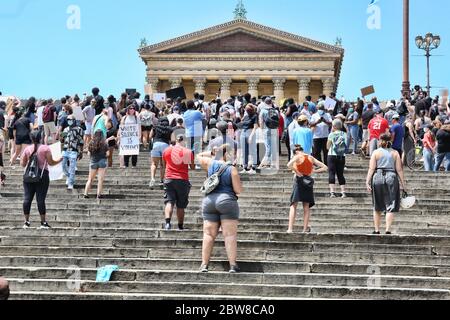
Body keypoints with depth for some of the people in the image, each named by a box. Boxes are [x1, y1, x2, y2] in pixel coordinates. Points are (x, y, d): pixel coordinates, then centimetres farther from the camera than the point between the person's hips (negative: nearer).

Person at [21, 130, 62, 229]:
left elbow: (23, 164, 7)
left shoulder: (27, 149, 5)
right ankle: (43, 222, 0)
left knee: (27, 198, 3)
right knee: (40, 199, -2)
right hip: (42, 174, -2)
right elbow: (51, 162, -4)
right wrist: (60, 160, 13)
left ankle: (26, 222, 4)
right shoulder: (45, 148, -2)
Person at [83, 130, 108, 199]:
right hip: (102, 161, -3)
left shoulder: (91, 143, 0)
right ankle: (99, 195, -1)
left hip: (93, 162, 3)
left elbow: (89, 153, 2)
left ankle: (86, 194, 10)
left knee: (90, 179, 13)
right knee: (100, 179, 1)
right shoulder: (104, 144, -7)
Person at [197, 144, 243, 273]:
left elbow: (200, 156, 26)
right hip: (227, 201, -4)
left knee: (209, 234, 5)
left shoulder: (211, 164, 6)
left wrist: (212, 153, 25)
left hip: (209, 201, 4)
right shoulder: (232, 169, -5)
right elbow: (239, 190, -6)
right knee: (230, 235, -3)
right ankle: (233, 265, -7)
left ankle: (204, 264, 1)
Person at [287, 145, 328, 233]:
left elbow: (289, 165, -25)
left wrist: (297, 173, -15)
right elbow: (325, 168, 10)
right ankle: (305, 229, 7)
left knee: (293, 206, 0)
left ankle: (290, 228, -8)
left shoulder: (297, 157, -5)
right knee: (306, 207, 11)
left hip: (299, 180, -4)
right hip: (308, 181, 4)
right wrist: (313, 171, 5)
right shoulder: (311, 158, 9)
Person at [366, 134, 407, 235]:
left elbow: (371, 169, -4)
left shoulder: (376, 152, 3)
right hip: (391, 178, 0)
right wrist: (403, 184, 6)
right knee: (390, 206, 1)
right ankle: (388, 229, -11)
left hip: (377, 178, 0)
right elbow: (399, 170, 3)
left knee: (377, 207, 11)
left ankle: (377, 230, 13)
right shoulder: (395, 153, 6)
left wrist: (367, 181, -5)